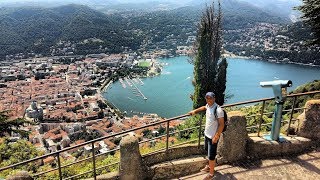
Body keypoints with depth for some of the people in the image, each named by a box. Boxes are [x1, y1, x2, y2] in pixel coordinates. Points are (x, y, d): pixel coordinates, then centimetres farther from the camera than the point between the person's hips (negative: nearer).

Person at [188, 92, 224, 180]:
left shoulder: (218, 110, -27)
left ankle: (211, 173, 24)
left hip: (213, 136, -8)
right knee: (208, 151, 26)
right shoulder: (208, 106, -2)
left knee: (211, 156, 4)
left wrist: (216, 137, -23)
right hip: (207, 134, 8)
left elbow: (221, 124, -23)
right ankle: (209, 166, 47)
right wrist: (195, 111, 23)